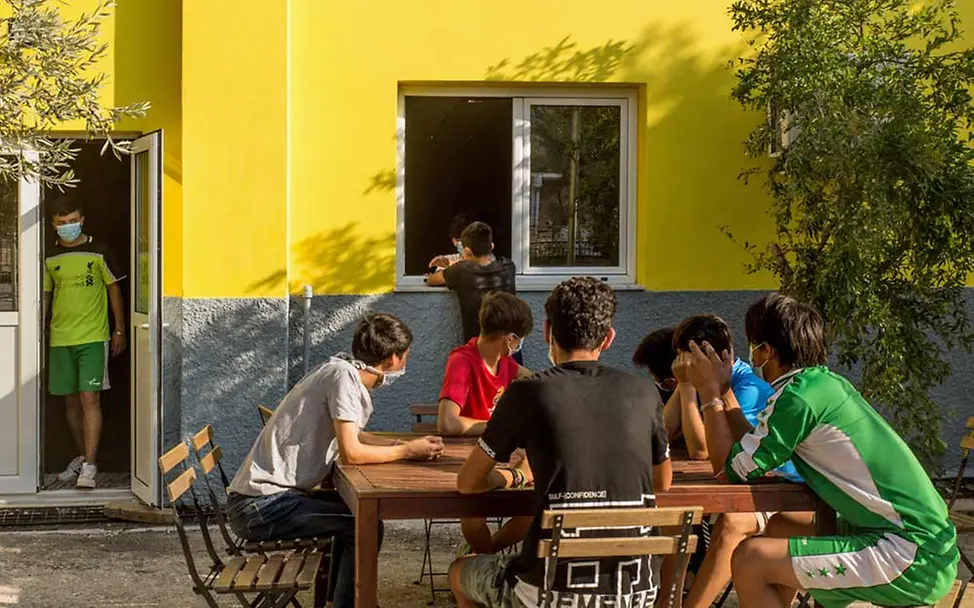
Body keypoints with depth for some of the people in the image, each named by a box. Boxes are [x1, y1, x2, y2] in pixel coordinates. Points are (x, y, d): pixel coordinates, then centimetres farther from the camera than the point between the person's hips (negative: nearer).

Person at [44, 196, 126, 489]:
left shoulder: (98, 251, -1)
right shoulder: (50, 258, 8)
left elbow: (114, 289, 5)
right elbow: (45, 296, 16)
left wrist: (119, 330, 4)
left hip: (93, 337, -4)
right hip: (60, 339, 4)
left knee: (90, 399, -12)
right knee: (71, 401, 11)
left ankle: (89, 466, -13)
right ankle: (83, 456, 27)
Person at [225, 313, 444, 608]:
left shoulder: (348, 373, 11)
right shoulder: (344, 376, -16)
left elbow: (349, 436, 26)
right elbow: (351, 452, -21)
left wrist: (400, 444, 12)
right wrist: (407, 452, -8)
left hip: (267, 496, 10)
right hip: (261, 505, -10)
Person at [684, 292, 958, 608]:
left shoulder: (798, 398, -15)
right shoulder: (827, 381, 12)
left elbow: (731, 470, -8)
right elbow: (752, 454, 17)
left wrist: (710, 392, -1)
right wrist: (723, 388, 20)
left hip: (912, 561, -10)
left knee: (750, 561, -14)